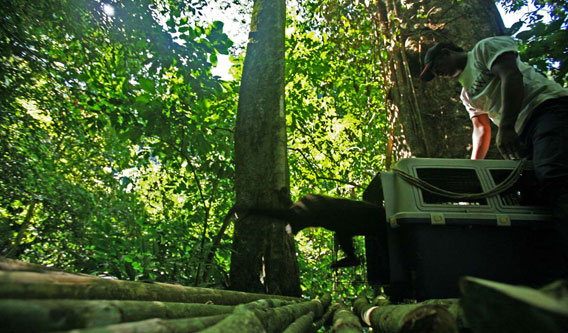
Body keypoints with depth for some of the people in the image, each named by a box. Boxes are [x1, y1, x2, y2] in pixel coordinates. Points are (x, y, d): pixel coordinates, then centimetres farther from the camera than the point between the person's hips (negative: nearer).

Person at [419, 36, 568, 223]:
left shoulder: (484, 48, 9)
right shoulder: (466, 92, 29)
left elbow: (512, 75, -9)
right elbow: (481, 128, 20)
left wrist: (506, 128, -21)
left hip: (547, 108, -8)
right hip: (524, 134, 8)